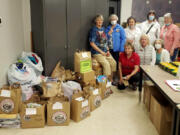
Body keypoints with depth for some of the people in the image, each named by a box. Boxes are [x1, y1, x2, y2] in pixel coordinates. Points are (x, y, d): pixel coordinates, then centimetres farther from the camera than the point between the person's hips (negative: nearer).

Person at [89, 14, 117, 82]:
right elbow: (92, 43, -15)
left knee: (113, 62, -4)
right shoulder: (93, 30, -9)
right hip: (97, 53, -7)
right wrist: (101, 52, -15)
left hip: (105, 51, 7)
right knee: (106, 64, -22)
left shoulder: (103, 29, 13)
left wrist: (108, 50, 4)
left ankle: (111, 79, 10)